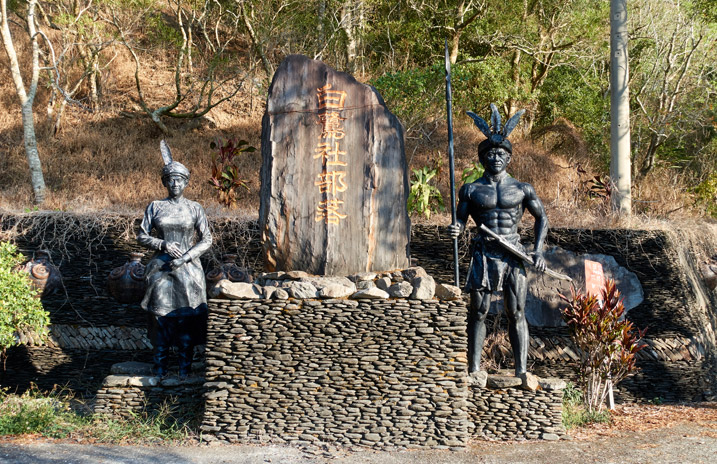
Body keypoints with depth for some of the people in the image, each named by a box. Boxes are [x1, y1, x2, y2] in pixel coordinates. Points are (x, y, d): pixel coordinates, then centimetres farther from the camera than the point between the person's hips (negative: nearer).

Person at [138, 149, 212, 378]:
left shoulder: (195, 209, 2)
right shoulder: (155, 207, 5)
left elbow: (206, 240, 1)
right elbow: (142, 236, 5)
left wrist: (185, 258, -11)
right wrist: (163, 244, -12)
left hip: (188, 268, -1)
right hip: (161, 268, 1)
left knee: (186, 314, -2)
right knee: (161, 312, 1)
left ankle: (185, 364, 7)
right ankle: (160, 363, 10)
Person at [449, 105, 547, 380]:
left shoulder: (522, 189, 7)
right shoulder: (471, 190, 7)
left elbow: (541, 218, 15)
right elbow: (460, 220, 7)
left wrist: (538, 251, 3)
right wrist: (455, 230, -18)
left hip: (514, 254, 0)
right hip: (484, 253, 0)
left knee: (516, 313, -1)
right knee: (478, 312, -1)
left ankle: (521, 370, 2)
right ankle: (474, 370, 3)